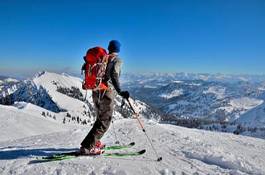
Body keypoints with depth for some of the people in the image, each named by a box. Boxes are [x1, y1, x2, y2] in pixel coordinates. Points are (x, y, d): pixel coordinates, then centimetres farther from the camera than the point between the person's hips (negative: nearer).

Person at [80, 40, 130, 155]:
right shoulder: (117, 60, -4)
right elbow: (114, 76, -22)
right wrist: (119, 91, -31)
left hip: (96, 91, 7)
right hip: (106, 92, -7)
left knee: (100, 118, 21)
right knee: (105, 121, 1)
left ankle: (95, 142, 29)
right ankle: (87, 147, -3)